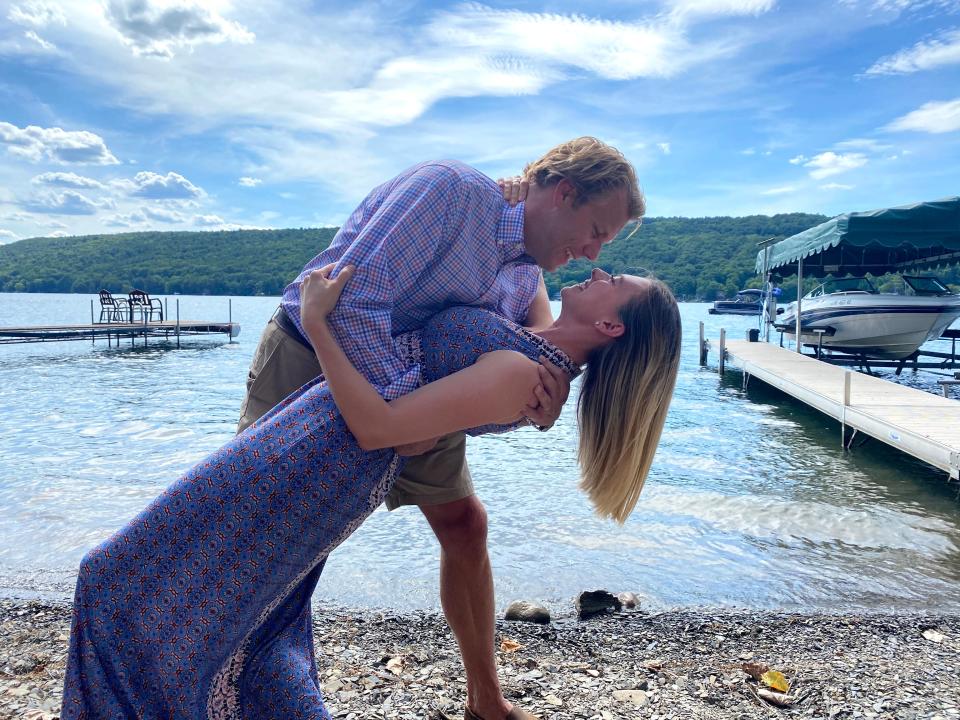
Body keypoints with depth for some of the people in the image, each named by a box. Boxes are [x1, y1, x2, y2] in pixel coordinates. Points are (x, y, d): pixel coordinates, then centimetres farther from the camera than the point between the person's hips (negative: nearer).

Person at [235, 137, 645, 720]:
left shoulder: (528, 273, 2)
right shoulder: (450, 189, -24)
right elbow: (351, 297, -32)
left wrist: (538, 403, -25)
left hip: (413, 387, 7)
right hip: (309, 364, -7)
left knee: (464, 524, 6)